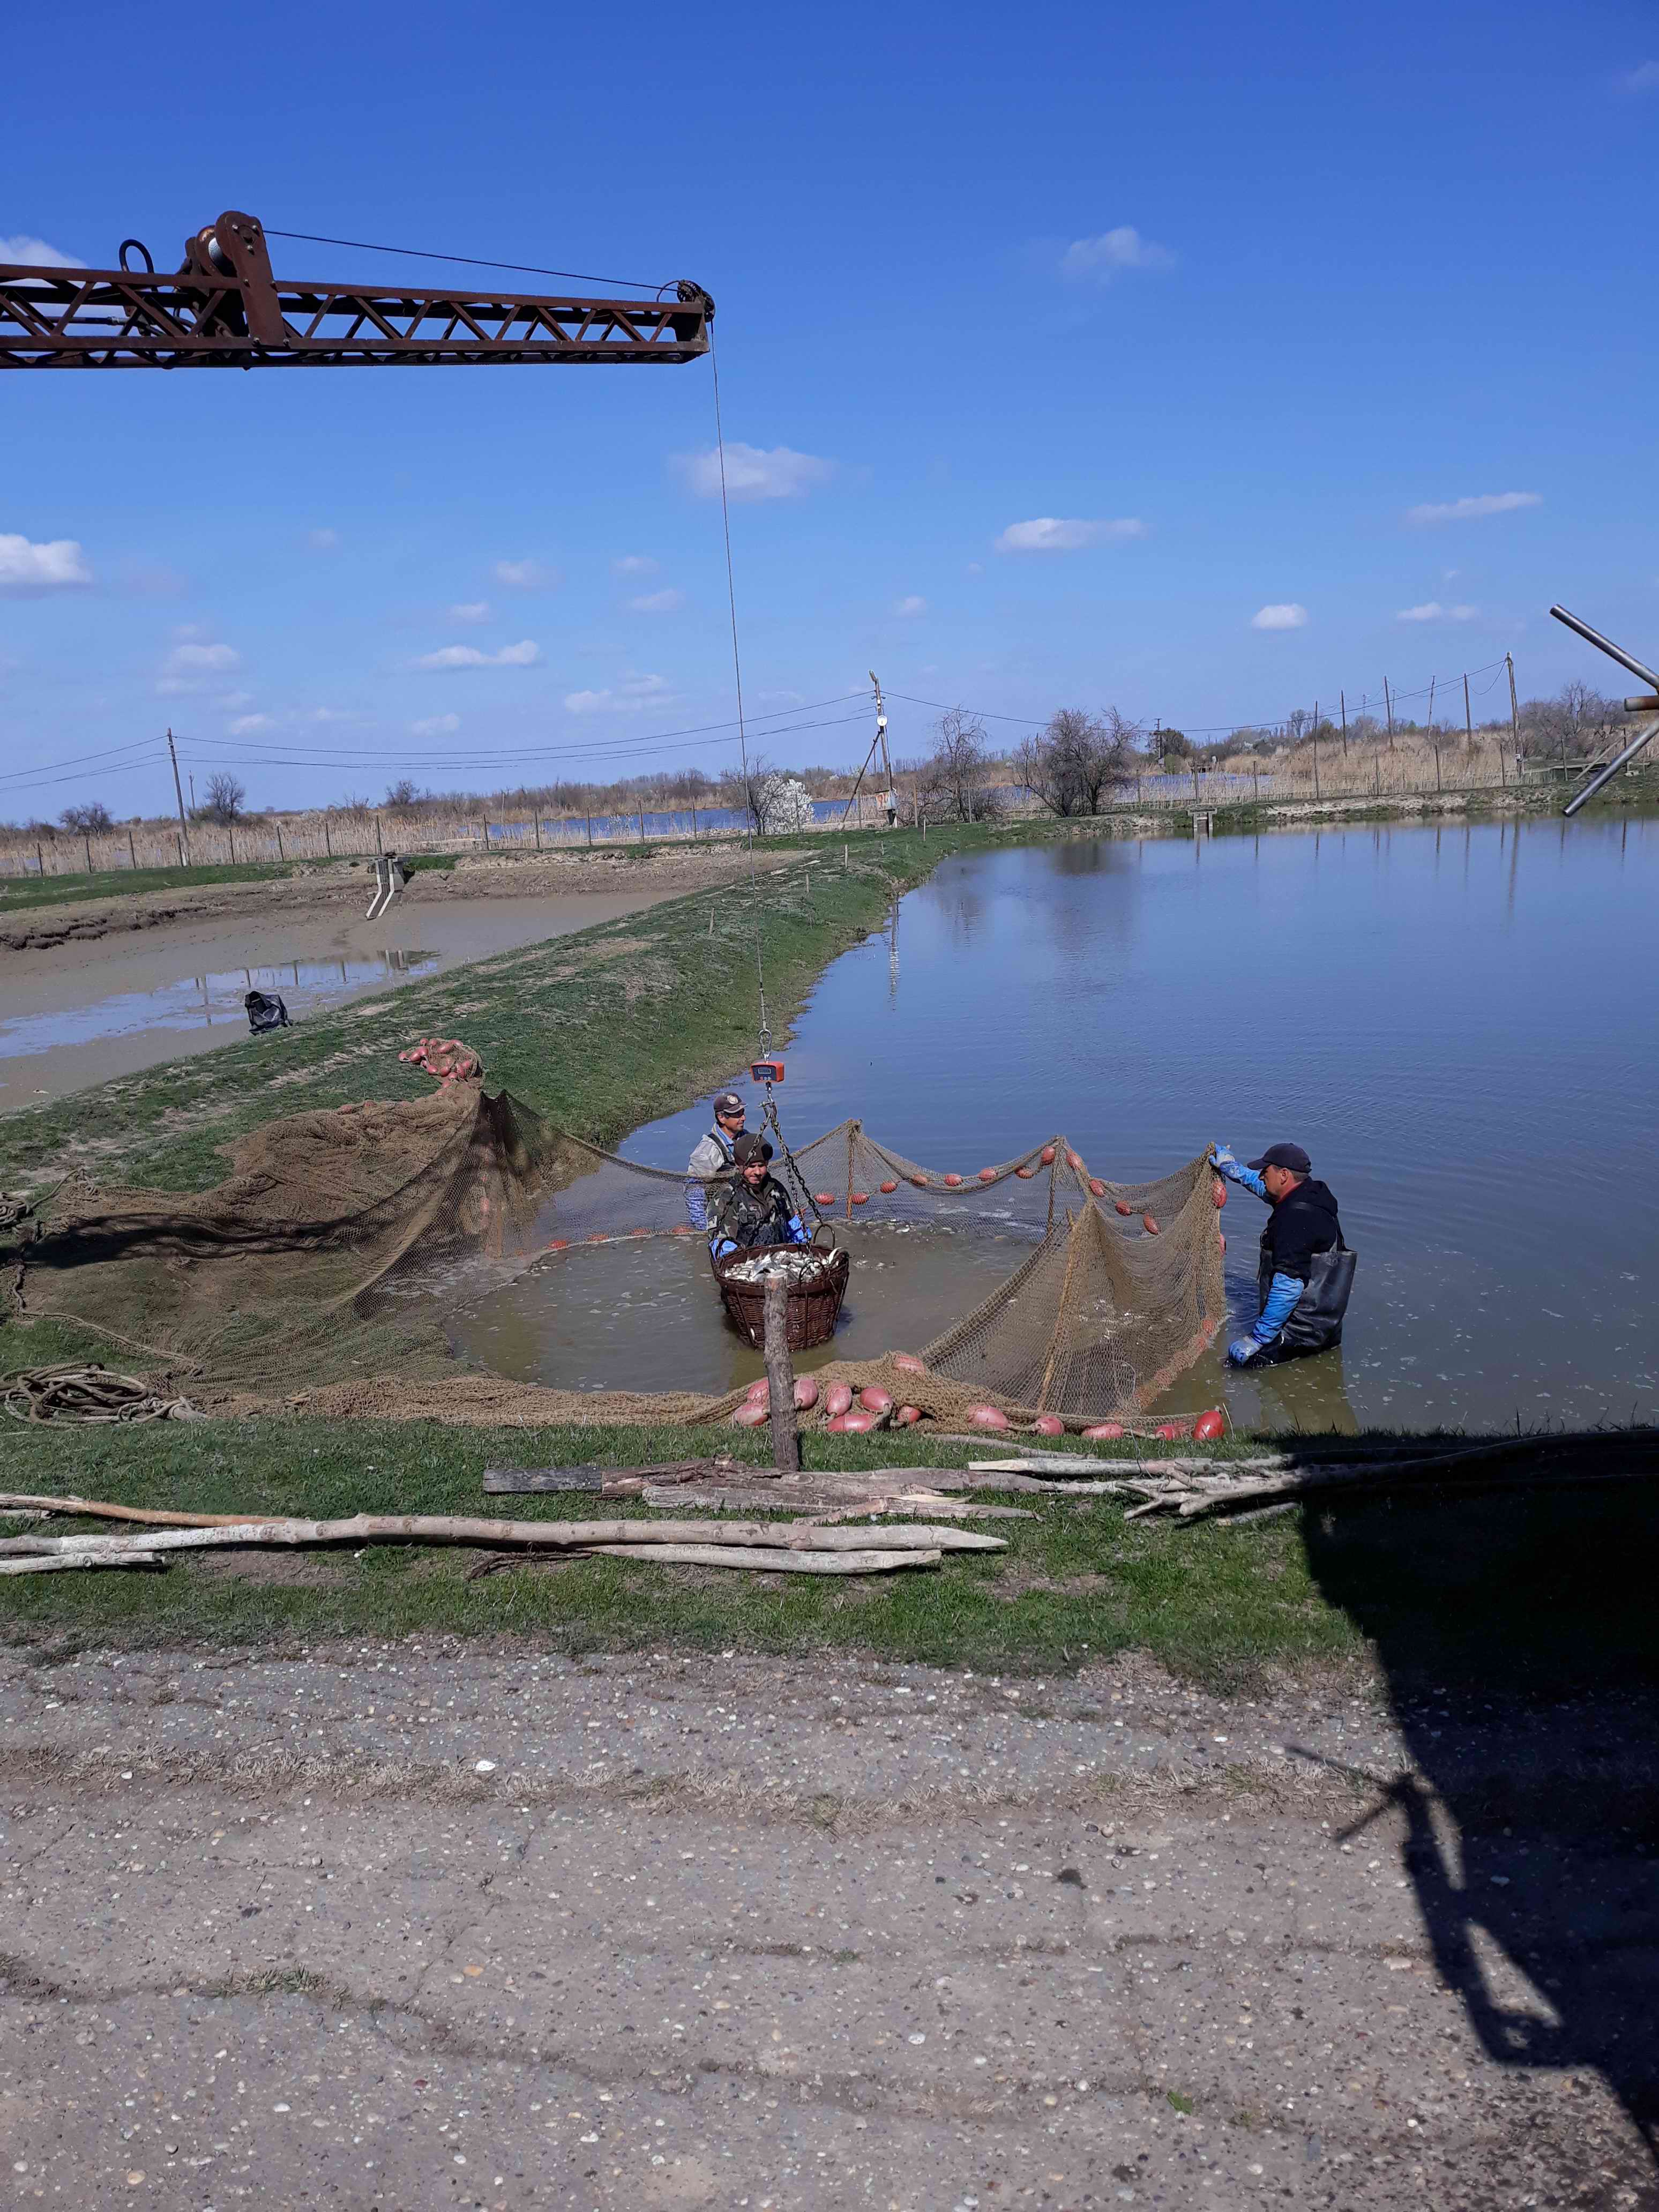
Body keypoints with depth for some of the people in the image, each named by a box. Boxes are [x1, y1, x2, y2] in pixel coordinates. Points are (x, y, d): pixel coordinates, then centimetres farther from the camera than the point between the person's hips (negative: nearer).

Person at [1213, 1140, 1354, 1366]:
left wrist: (1258, 1338, -25)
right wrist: (1229, 1166, 32)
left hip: (1305, 1329, -10)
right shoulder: (1311, 1194, 4)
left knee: (1240, 1355, -15)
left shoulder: (1295, 1218, -26)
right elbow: (1265, 1187, 27)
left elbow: (1288, 1286, -30)